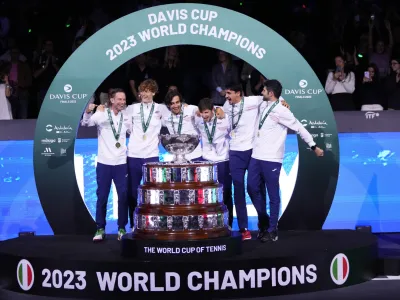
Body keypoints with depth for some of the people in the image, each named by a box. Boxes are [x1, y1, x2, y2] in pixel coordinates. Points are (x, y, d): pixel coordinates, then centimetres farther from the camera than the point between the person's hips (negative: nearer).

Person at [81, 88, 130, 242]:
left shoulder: (126, 118, 6)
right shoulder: (101, 114, -5)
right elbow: (85, 123, -19)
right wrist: (88, 111, -38)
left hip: (121, 163, 3)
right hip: (104, 163, -3)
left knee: (123, 196, 2)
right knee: (102, 197, 2)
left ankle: (122, 229, 11)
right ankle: (100, 229, 9)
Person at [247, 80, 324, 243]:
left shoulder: (281, 111, -13)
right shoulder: (263, 105, 10)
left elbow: (300, 128, -8)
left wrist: (314, 146, -5)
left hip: (271, 159, -8)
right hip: (256, 156, 8)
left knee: (273, 195, 0)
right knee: (252, 188, 10)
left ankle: (272, 230, 7)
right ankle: (264, 219, 27)